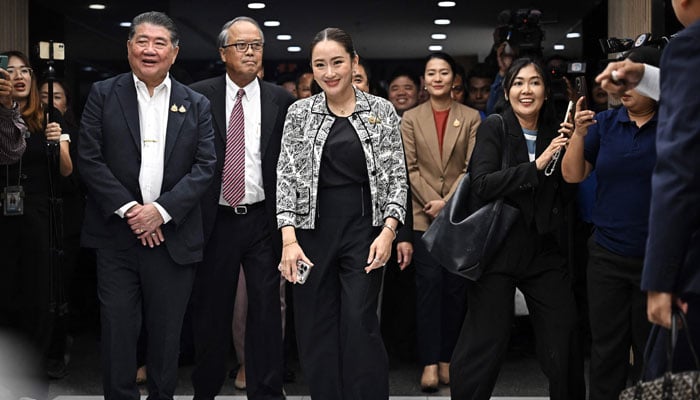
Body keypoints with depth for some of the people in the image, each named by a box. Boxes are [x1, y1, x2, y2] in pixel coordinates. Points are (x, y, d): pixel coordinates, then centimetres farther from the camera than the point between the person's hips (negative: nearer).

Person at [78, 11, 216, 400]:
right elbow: (89, 159, -3)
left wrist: (162, 209, -12)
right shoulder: (103, 95, 4)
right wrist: (128, 209, -11)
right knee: (118, 328, 2)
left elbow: (205, 166, 0)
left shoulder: (196, 104, 7)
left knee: (167, 332, 8)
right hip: (116, 234, -1)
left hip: (172, 236, 1)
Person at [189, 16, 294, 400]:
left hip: (262, 220, 0)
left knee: (266, 308, 0)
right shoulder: (199, 96, 0)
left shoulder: (280, 100, 3)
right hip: (215, 221, 0)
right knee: (211, 309, 10)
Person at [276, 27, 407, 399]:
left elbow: (396, 176, 3)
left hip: (364, 229, -1)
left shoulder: (382, 110, 3)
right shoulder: (299, 113, 4)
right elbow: (287, 176, 0)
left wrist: (388, 231, -10)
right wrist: (289, 239, -10)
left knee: (360, 323, -8)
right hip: (313, 230, 2)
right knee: (315, 327, 4)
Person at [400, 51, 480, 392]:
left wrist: (448, 203, -13)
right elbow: (410, 168, 0)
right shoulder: (411, 118, 6)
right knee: (429, 282, -7)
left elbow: (472, 168, -2)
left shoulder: (471, 118, 5)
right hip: (423, 213, -1)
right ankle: (430, 362, -6)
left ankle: (447, 359, 10)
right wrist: (432, 203, -11)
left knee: (455, 286, 2)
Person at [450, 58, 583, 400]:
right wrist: (537, 165, -19)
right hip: (497, 247, -4)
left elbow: (568, 195, 7)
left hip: (544, 250, 4)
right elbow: (483, 184, -16)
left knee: (563, 347, 3)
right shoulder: (493, 128, -2)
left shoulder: (554, 134, 10)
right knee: (485, 344, -2)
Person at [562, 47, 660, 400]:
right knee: (606, 347, 9)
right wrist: (578, 134, -12)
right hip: (607, 255, 2)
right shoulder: (604, 123, 3)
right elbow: (572, 175, 1)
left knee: (651, 349, 9)